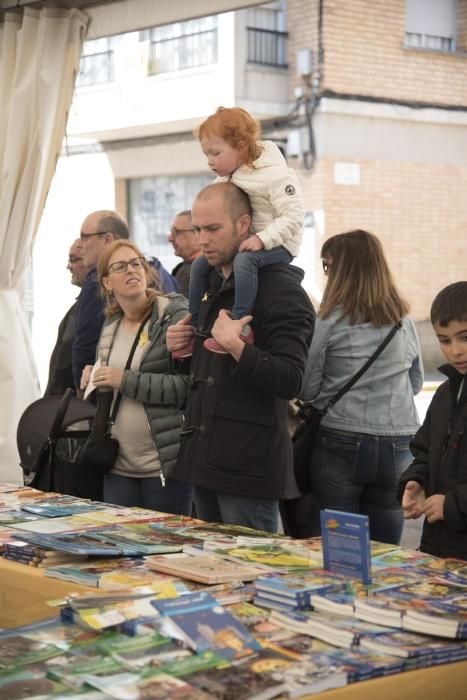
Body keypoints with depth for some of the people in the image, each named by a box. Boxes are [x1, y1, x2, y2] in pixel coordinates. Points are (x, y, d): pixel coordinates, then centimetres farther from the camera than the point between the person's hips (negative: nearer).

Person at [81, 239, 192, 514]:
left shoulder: (176, 315, -9)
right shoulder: (110, 326, 13)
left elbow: (189, 384, -19)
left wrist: (126, 380, -17)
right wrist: (95, 380, 7)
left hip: (165, 463, -6)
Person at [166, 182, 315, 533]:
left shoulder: (280, 290, -12)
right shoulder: (213, 284, 16)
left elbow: (289, 380, -22)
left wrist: (234, 345, -27)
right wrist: (181, 349, 8)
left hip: (249, 464, -9)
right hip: (205, 459, 9)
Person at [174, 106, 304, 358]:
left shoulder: (274, 175, -19)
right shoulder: (227, 178, 7)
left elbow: (294, 215, -24)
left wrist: (262, 239, -31)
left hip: (276, 245, -9)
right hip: (242, 243, 9)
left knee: (244, 260, -37)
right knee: (200, 264, 0)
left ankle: (240, 327, -41)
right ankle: (194, 328, 8)